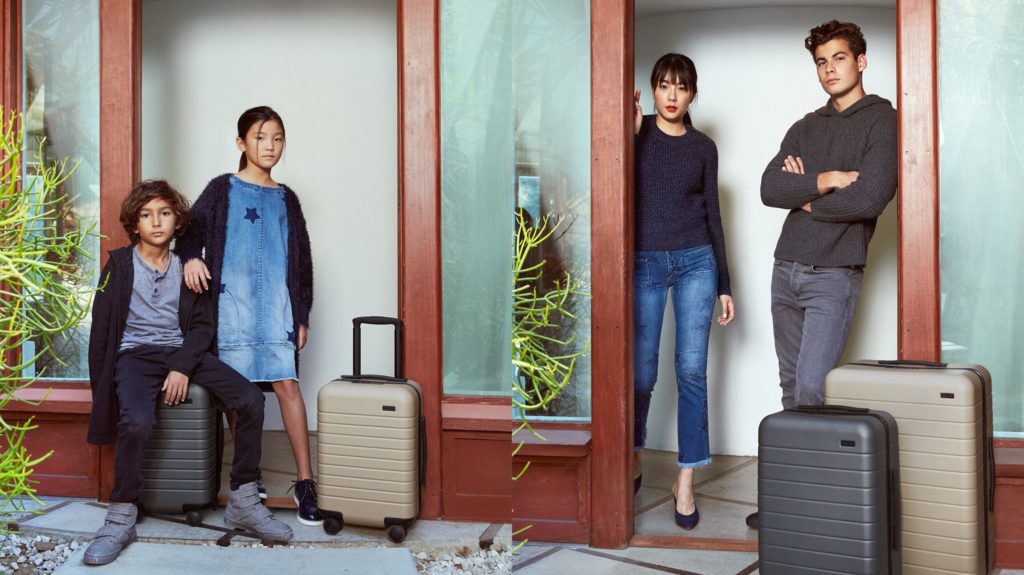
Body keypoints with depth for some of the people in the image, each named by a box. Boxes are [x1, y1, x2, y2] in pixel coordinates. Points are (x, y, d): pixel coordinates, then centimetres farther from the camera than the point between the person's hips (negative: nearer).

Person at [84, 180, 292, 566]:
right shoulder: (119, 265, 5)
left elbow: (203, 325, 6)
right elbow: (101, 330, 4)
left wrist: (183, 367, -11)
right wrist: (101, 386, -2)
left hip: (182, 351, 3)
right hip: (135, 354, -3)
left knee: (250, 399, -20)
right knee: (136, 421, -36)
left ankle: (243, 501, -9)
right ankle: (121, 518, -17)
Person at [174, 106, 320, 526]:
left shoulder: (285, 199, 15)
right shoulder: (222, 190, 8)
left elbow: (301, 260, 15)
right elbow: (191, 230, 7)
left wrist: (301, 315, 9)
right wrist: (191, 257, -16)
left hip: (277, 306, 1)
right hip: (232, 304, -1)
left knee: (287, 384, -8)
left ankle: (304, 481, -6)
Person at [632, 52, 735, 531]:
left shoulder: (704, 147, 9)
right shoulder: (638, 133, 5)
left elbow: (712, 214, 12)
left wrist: (724, 285, 10)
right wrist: (631, 132, -15)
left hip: (696, 262, 1)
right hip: (645, 264, -1)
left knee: (692, 371, -3)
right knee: (641, 374, 2)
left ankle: (685, 483, 3)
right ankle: (633, 460, 26)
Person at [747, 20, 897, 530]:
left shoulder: (882, 122, -3)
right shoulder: (804, 129, 15)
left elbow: (868, 199, -17)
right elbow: (769, 188, 1)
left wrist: (805, 196, -3)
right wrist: (827, 180, -12)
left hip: (833, 277, -6)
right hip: (785, 270, 6)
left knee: (812, 387, -15)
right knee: (791, 386, 9)